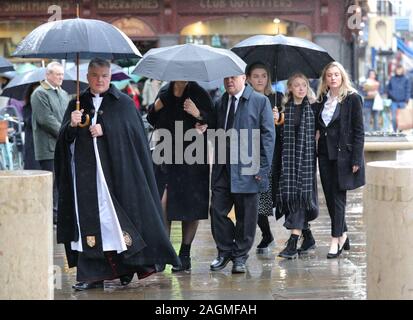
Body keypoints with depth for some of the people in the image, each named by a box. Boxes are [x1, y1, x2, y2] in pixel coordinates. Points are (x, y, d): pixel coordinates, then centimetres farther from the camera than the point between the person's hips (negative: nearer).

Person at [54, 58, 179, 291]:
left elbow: (133, 132, -5)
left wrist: (105, 129, -15)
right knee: (89, 220, -1)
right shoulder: (78, 104, 13)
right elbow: (65, 139, 7)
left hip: (116, 171, -2)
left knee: (116, 216, -6)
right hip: (86, 173, 3)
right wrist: (72, 125, -14)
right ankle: (92, 274, 0)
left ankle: (127, 266, 6)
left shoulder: (124, 103, 5)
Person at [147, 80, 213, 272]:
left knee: (190, 206, 3)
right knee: (162, 205, -9)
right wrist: (155, 109, -1)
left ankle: (185, 254, 15)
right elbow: (153, 121, 20)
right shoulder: (164, 93, 9)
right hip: (166, 157, 3)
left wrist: (198, 114, -22)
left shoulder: (199, 94, -3)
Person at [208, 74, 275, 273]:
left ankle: (240, 256, 15)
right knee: (217, 210, 1)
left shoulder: (260, 101, -1)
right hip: (223, 169, 4)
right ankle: (225, 251, 18)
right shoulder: (220, 103, 14)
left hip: (247, 169, -4)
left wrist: (263, 167, -10)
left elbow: (268, 135, -4)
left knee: (245, 215, 3)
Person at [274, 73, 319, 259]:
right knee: (289, 194, 0)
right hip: (288, 157, 2)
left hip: (306, 157, -2)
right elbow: (280, 135, 6)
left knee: (300, 195, -11)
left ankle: (293, 243, -15)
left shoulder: (313, 107, 5)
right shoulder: (285, 108, 8)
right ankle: (308, 238, 18)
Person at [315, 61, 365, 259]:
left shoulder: (352, 99, -5)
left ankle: (335, 240, -2)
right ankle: (343, 235, 20)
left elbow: (358, 131, -7)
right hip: (325, 153, 5)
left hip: (343, 153, -5)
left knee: (338, 196, -5)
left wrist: (356, 159, -12)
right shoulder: (321, 100, 10)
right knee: (329, 196, 7)